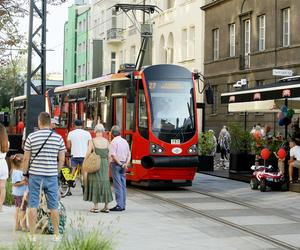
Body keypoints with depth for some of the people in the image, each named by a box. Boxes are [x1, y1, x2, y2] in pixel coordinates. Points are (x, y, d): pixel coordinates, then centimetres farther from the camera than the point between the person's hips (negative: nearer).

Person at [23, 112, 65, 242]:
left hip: (35, 175, -1)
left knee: (33, 206, 5)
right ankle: (56, 235, 15)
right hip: (52, 176, 1)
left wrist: (25, 174, 10)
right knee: (53, 207, 9)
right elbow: (61, 160, 2)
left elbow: (26, 159, -2)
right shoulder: (58, 138, -1)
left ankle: (32, 235, 8)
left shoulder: (31, 137, -5)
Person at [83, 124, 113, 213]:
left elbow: (88, 153, -11)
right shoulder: (106, 141, 2)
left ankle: (95, 207, 0)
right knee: (105, 183, 11)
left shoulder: (92, 141, -8)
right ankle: (106, 206, 13)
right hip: (105, 164, 3)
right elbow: (109, 155, 4)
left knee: (95, 183, 2)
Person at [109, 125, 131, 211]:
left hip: (116, 164, -7)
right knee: (123, 185, 9)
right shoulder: (125, 141, 11)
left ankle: (119, 205, -8)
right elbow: (129, 154, 12)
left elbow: (113, 155, -19)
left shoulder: (114, 142, -10)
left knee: (118, 186, -6)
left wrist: (120, 164, -13)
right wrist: (126, 164, 1)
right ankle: (123, 205, 12)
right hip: (123, 166, 7)